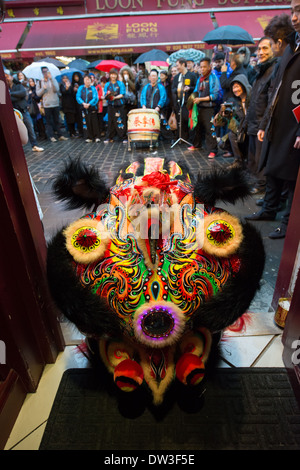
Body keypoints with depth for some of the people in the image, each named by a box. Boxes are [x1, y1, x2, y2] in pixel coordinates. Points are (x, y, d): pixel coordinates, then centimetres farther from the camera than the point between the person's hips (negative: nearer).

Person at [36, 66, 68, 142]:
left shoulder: (53, 80, 8)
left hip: (56, 104, 1)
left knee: (57, 120, 6)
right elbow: (38, 94, 1)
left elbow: (56, 89, -10)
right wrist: (43, 88, -15)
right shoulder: (39, 82, 8)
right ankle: (51, 136, 2)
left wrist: (51, 79, -16)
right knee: (49, 122, -1)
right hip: (46, 105, -1)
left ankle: (60, 135, 9)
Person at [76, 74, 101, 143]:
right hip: (85, 108, 3)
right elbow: (78, 97, -2)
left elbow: (95, 98, -10)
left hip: (92, 108, -3)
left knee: (94, 122, -4)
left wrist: (89, 104, -21)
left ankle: (97, 137, 1)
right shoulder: (81, 88, 7)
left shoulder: (93, 88, 0)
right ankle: (90, 137, 12)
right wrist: (83, 103, -18)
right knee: (88, 123, 6)